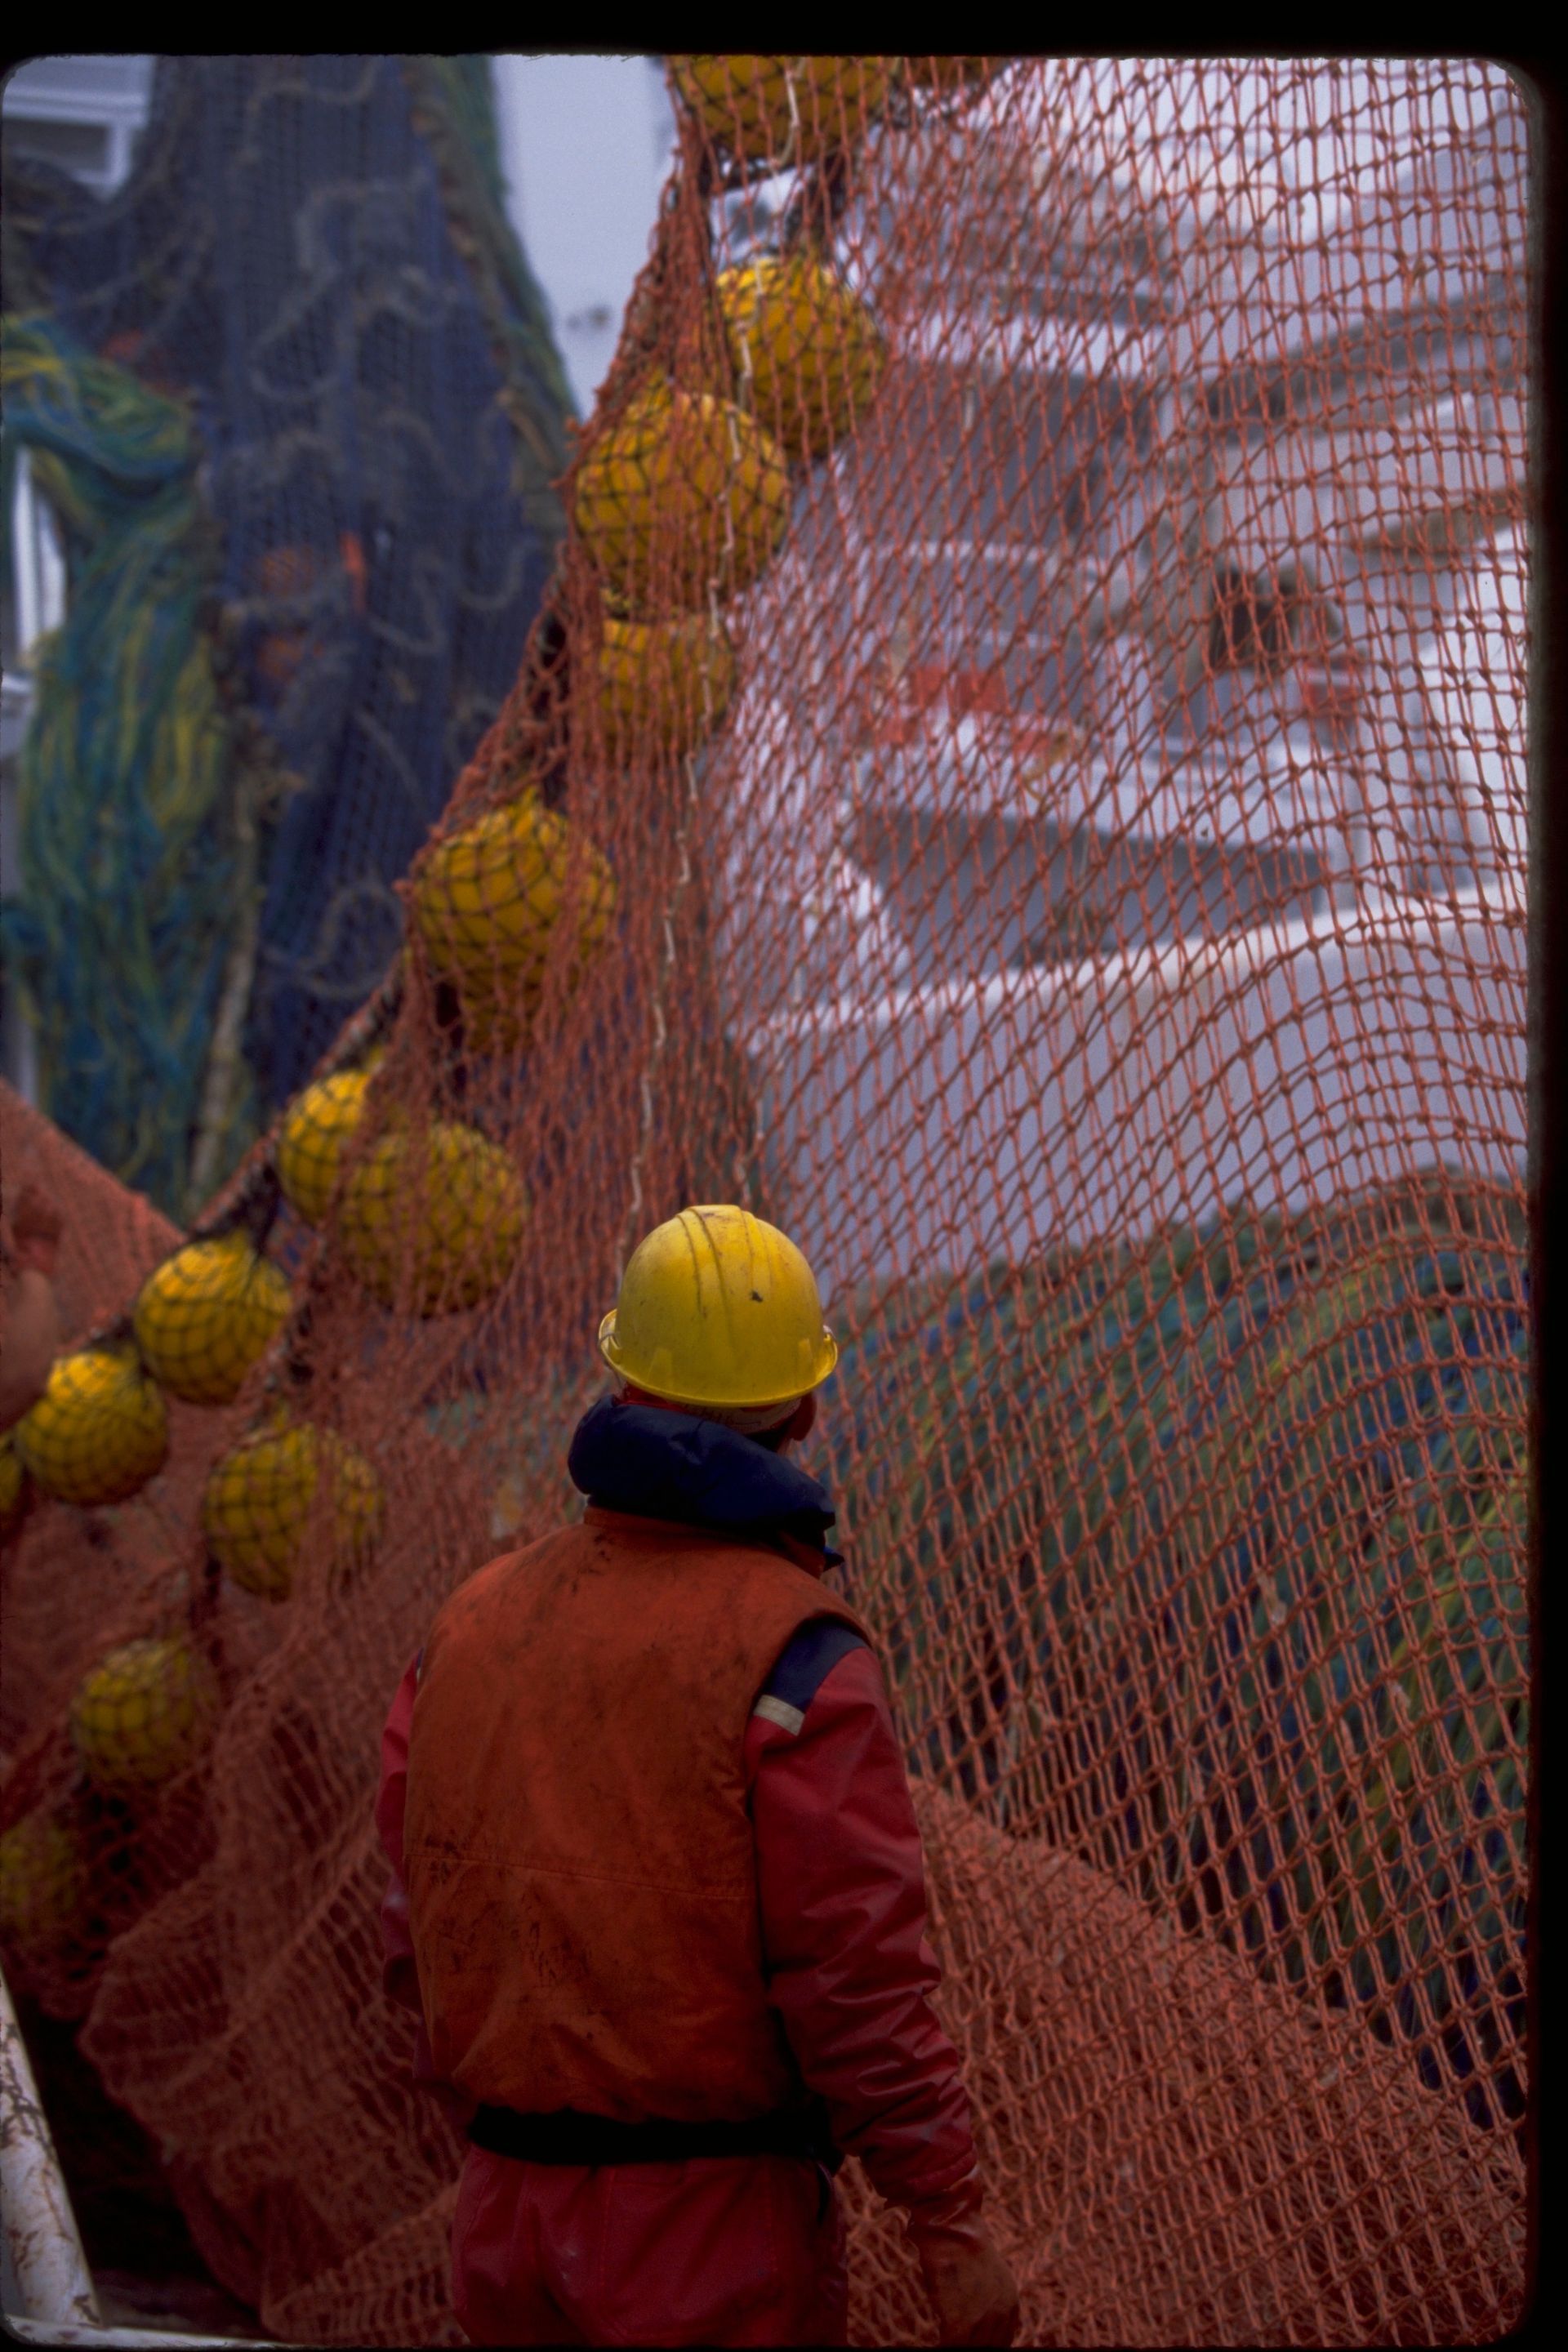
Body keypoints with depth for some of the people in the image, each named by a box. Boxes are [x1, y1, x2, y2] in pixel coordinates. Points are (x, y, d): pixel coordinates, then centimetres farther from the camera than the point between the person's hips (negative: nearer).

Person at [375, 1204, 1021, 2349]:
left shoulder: (473, 1618, 5)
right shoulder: (797, 1657, -15)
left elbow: (420, 1922, 12)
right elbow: (859, 1970, -18)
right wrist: (951, 2220, -11)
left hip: (502, 2221, 6)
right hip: (716, 2234, -6)